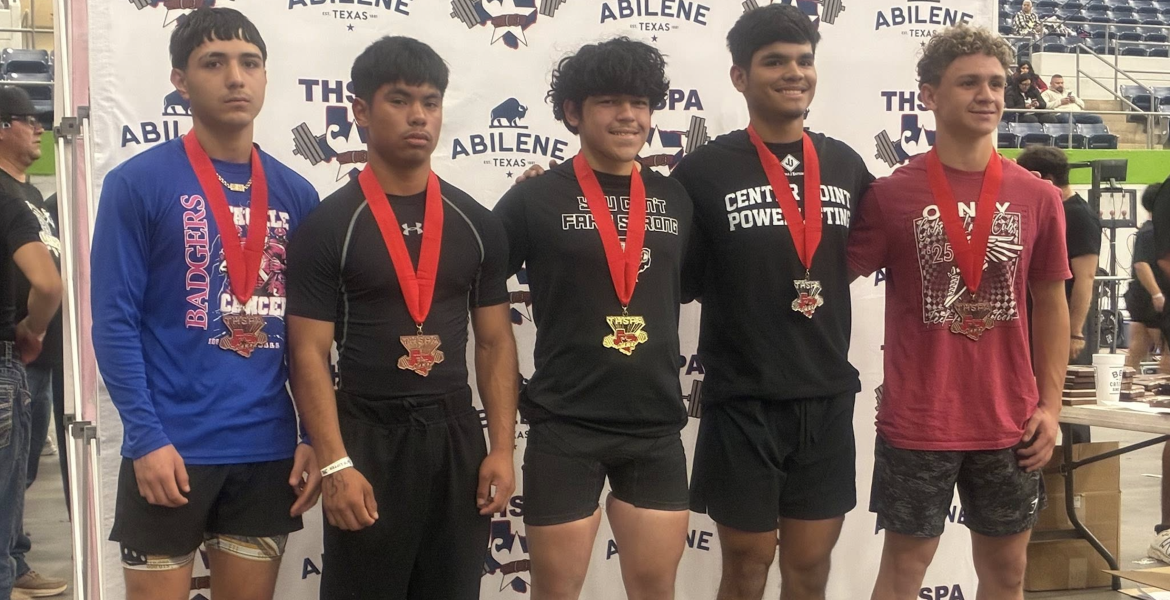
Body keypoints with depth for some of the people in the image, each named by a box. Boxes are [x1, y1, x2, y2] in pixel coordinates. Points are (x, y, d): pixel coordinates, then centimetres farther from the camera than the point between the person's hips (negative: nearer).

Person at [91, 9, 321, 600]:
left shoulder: (296, 194, 7)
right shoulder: (137, 183, -5)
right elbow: (114, 322, -8)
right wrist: (147, 437, -15)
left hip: (269, 450, 4)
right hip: (171, 450, -4)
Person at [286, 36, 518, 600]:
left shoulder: (477, 224, 6)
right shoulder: (327, 226, -5)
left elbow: (495, 343, 8)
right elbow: (308, 355, -8)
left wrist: (502, 448, 0)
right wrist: (336, 464, -16)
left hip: (456, 436, 4)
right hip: (367, 439, -3)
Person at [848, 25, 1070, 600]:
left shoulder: (1038, 197, 2)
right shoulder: (891, 194, -7)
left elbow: (1050, 305, 9)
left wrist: (1050, 404, 4)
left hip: (1010, 423, 3)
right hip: (916, 423, -3)